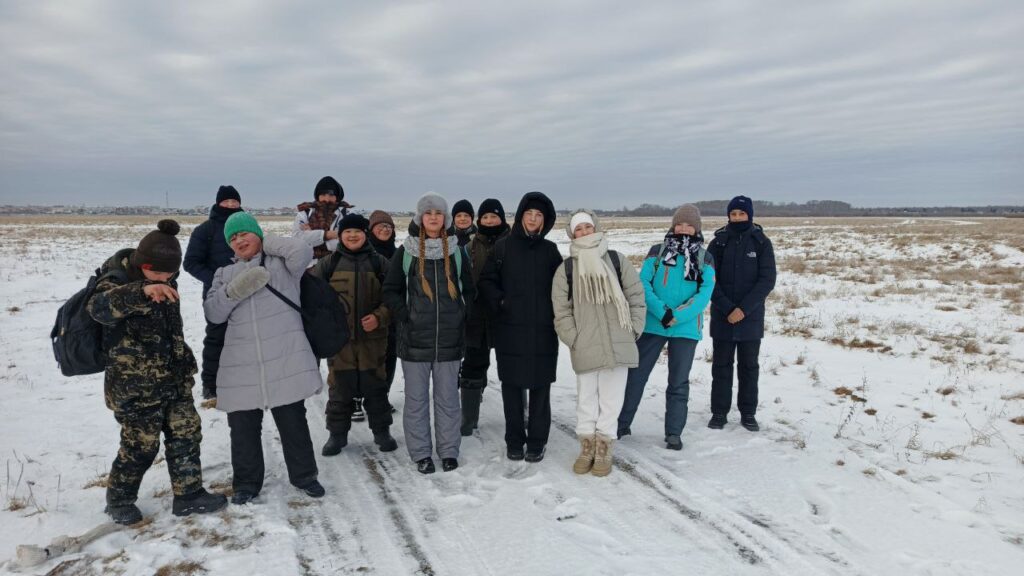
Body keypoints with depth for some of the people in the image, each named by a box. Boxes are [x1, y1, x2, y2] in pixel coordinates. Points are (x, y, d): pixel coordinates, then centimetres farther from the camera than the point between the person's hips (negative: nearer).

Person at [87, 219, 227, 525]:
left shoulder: (166, 282, 5)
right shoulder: (118, 281, -17)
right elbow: (99, 307, -42)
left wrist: (185, 365, 23)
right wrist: (142, 292, -58)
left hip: (173, 380, 7)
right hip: (135, 386, -7)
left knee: (187, 433, 9)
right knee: (140, 446, 3)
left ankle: (188, 494, 22)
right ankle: (119, 500, 27)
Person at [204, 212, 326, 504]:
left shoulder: (281, 263, 8)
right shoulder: (225, 274, 18)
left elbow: (302, 251, -15)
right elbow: (213, 313, 8)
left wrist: (266, 243, 0)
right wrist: (234, 291, -11)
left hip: (286, 359, -3)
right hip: (242, 365, 3)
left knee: (293, 422, 7)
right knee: (243, 427, 8)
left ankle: (303, 475, 25)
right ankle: (247, 482, 26)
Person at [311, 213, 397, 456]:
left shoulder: (379, 263, 3)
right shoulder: (327, 264, 3)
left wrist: (379, 317, -13)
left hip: (372, 338, 0)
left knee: (375, 386, 10)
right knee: (339, 388, 8)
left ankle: (381, 430, 24)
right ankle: (337, 433, 22)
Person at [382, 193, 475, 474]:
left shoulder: (456, 252, 6)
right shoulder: (405, 252, 0)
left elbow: (469, 290, 13)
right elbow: (391, 290, 3)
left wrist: (459, 316, 2)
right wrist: (406, 316, -7)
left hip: (449, 338, 1)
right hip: (415, 338, -1)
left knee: (447, 397, 9)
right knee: (416, 398, 7)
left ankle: (449, 450, 22)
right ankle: (421, 453, 19)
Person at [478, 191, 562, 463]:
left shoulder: (550, 250, 7)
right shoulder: (503, 246, 3)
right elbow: (486, 280, 5)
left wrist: (556, 313, -1)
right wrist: (500, 302, -10)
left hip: (542, 330, 1)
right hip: (510, 329, 0)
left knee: (540, 386, 4)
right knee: (511, 385, 6)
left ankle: (537, 442, 17)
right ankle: (514, 440, 19)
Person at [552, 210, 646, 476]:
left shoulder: (617, 260, 7)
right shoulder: (566, 268, 6)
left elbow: (636, 295, 8)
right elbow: (561, 309, 5)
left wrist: (633, 330, 2)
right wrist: (573, 339, -2)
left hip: (617, 343, 0)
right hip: (584, 346, 0)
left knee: (611, 397, 4)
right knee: (586, 397, 7)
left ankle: (603, 448, 17)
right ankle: (587, 446, 21)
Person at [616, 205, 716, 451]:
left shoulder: (704, 258, 4)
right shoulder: (657, 252, 4)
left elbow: (704, 293, -6)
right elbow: (642, 284, -5)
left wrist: (677, 316, -19)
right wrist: (662, 312, -19)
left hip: (686, 329, 0)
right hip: (651, 325, 0)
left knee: (679, 383, 8)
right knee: (635, 375, 5)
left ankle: (674, 433, 19)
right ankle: (621, 423, 19)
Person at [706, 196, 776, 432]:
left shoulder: (762, 243, 0)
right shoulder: (718, 243, 1)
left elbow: (767, 280, -7)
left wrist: (744, 308, -17)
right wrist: (728, 308, -14)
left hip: (751, 317, 0)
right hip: (722, 317, 1)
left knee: (749, 366, 9)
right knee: (721, 365, 6)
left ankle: (748, 413, 19)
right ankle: (719, 412, 15)